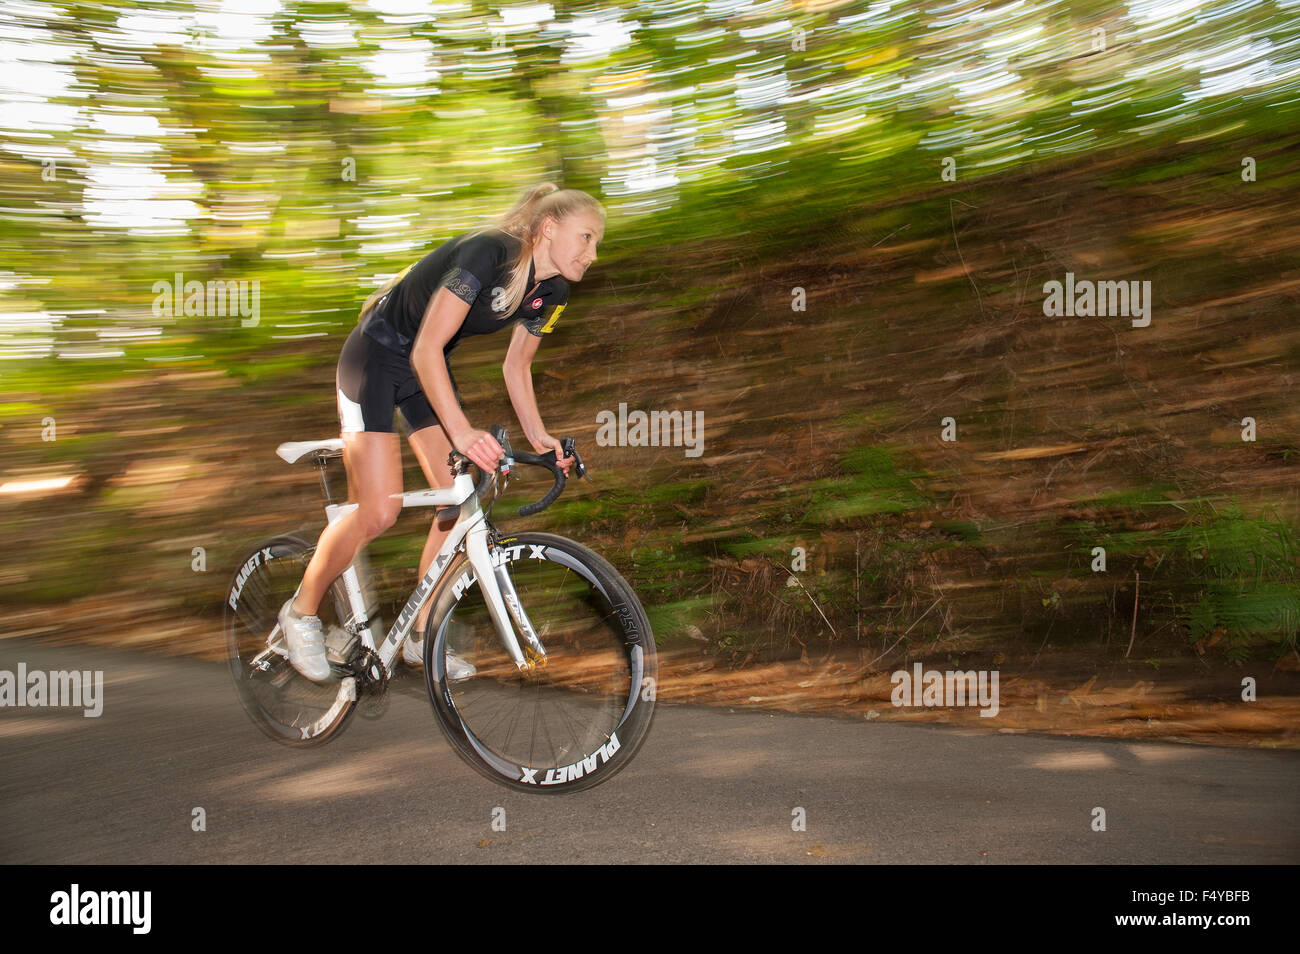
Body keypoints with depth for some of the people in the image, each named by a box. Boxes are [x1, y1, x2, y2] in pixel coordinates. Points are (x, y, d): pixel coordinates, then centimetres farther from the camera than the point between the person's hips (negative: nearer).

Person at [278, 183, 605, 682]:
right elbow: (426, 350, -33)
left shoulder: (551, 290, -5)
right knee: (379, 512, -13)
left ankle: (420, 638, 11)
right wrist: (462, 431, -42)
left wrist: (539, 436, -2)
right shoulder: (487, 252, -30)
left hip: (428, 368, 8)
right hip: (377, 356, -7)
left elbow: (516, 365, 7)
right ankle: (302, 610, 11)